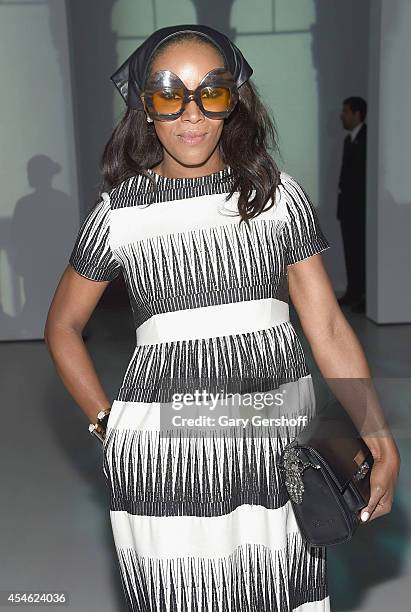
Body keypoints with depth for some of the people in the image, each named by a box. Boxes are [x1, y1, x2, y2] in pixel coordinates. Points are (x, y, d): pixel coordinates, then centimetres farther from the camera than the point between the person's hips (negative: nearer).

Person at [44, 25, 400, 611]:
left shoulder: (279, 193, 2)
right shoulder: (119, 210, 1)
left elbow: (328, 326, 0)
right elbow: (63, 327, 11)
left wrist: (377, 434, -9)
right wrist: (107, 421, 2)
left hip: (280, 440, 1)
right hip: (162, 453, 0)